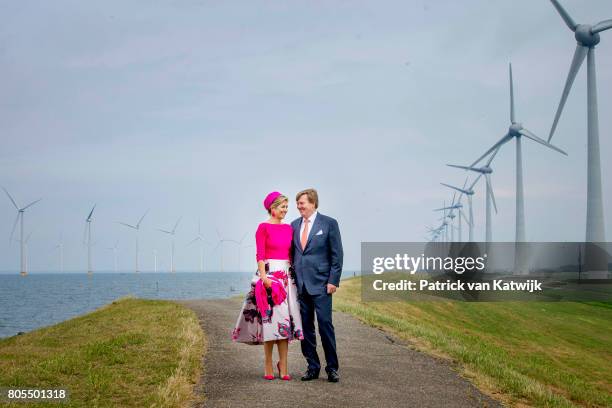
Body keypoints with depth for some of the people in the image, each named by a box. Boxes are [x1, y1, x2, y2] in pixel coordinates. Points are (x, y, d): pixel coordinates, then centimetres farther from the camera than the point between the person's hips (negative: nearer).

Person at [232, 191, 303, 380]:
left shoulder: (288, 228, 13)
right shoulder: (263, 228, -4)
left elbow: (291, 254, 15)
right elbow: (260, 255, -10)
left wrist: (295, 275, 8)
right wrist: (264, 277, -19)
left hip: (287, 275, 5)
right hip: (269, 273, -5)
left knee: (285, 319, 2)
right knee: (269, 319, -2)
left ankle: (283, 367, 7)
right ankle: (269, 367, 7)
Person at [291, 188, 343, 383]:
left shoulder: (329, 223, -1)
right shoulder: (294, 225, 13)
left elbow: (337, 255, -2)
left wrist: (333, 281, -8)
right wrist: (292, 279, 8)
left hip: (320, 284, -5)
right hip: (300, 284, 5)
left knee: (325, 325, -7)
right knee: (305, 328, 6)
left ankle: (332, 368, 3)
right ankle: (312, 367, 15)